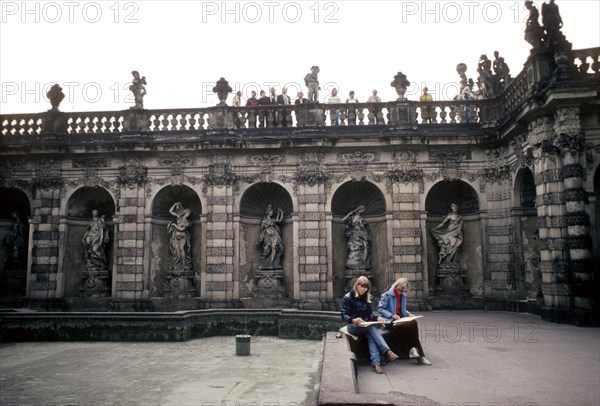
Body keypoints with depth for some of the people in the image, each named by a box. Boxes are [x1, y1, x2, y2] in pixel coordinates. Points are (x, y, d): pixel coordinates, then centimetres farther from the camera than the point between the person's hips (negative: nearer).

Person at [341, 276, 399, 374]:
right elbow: (344, 315, -12)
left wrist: (377, 318, -10)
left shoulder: (366, 298, 13)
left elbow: (369, 314, 12)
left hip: (366, 326, 4)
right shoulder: (348, 297, -5)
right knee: (372, 328, -34)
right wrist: (353, 320, -32)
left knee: (370, 335, -32)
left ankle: (375, 363, -48)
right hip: (353, 326, -4)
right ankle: (388, 352, -45)